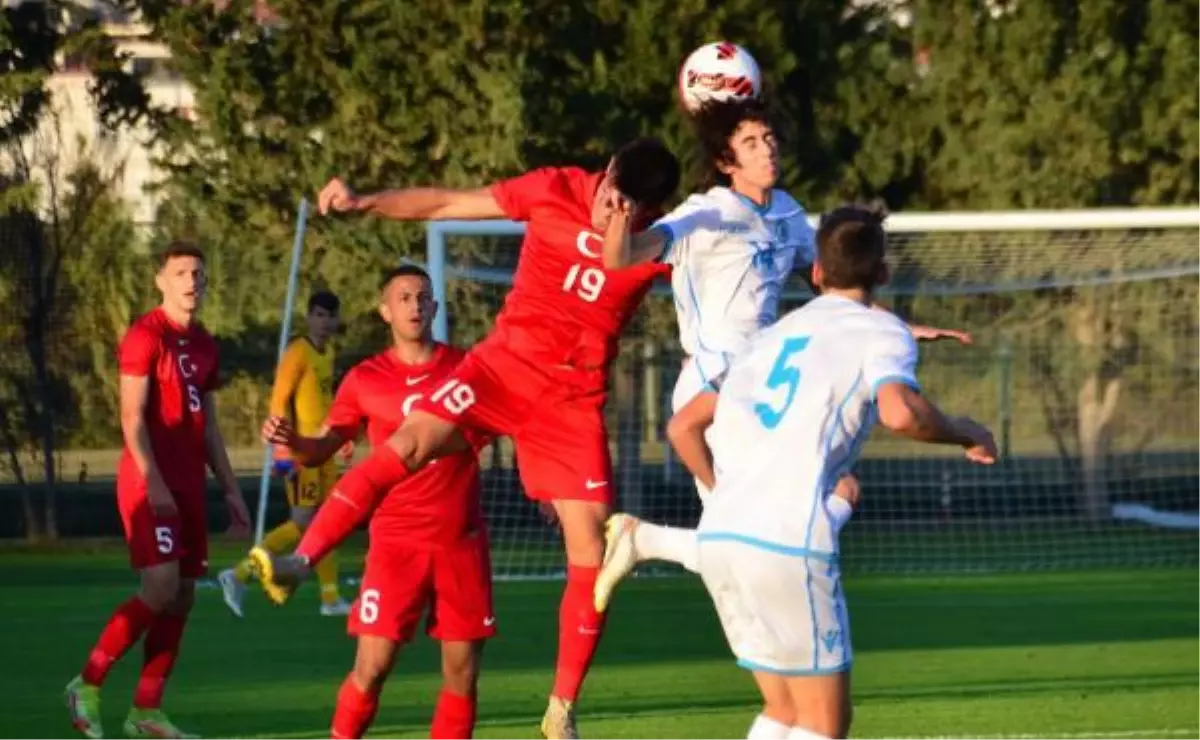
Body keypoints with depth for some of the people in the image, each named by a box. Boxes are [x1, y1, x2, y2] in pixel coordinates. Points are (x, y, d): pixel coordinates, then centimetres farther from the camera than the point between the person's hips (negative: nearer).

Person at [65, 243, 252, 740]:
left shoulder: (203, 345, 16)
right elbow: (132, 416, -14)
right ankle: (87, 685, -6)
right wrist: (153, 481, -22)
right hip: (150, 482, -8)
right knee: (161, 589, -17)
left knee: (182, 597, 4)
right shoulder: (146, 336, -7)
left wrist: (230, 490, 16)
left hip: (189, 485, 8)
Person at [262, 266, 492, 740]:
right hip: (397, 540, -2)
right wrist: (290, 441, -17)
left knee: (463, 670, 3)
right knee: (373, 665, -8)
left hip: (462, 540, 2)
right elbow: (321, 449, 5)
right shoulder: (365, 380, 2)